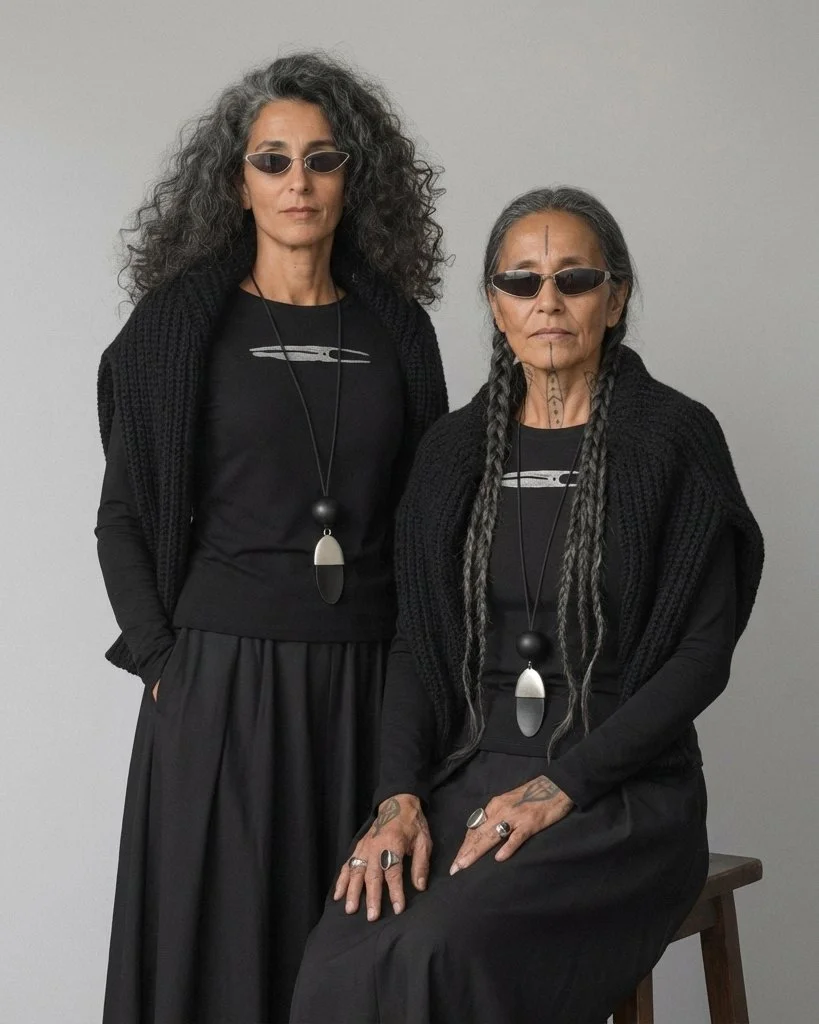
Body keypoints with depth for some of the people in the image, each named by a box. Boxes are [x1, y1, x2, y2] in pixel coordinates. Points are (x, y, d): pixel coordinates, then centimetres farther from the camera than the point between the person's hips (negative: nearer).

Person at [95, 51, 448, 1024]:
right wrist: (164, 663, -6)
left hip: (368, 677, 3)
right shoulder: (181, 321, 1)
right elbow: (123, 517, 2)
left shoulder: (397, 327, 9)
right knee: (221, 939, 2)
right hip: (223, 676, -2)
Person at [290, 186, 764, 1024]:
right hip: (468, 773, 4)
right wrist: (400, 796, -8)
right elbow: (418, 641, 7)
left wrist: (562, 786, -14)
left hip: (619, 790, -3)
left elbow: (703, 651, -7)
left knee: (446, 954, -30)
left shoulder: (676, 438, -3)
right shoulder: (455, 450, 10)